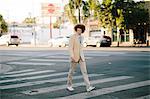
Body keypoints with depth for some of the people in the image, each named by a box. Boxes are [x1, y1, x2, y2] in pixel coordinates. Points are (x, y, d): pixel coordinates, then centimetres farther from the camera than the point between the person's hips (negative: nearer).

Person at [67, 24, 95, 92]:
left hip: (81, 56, 6)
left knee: (84, 71, -3)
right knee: (71, 71, 7)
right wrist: (72, 56, -28)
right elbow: (70, 47, -18)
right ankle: (69, 86, 24)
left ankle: (88, 87, -7)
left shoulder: (81, 37, 10)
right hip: (74, 56, -6)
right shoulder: (72, 37, -12)